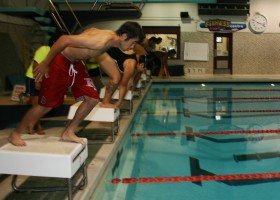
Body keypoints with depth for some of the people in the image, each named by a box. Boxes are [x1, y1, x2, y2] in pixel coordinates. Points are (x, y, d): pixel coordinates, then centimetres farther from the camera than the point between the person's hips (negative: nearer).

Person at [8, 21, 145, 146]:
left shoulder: (110, 38, -4)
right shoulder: (101, 41, -32)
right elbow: (64, 39, -32)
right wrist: (45, 64, -23)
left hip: (76, 64, 9)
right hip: (61, 63, -9)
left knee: (93, 99, 4)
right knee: (46, 106, 1)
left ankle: (68, 133, 18)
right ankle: (15, 134, 21)